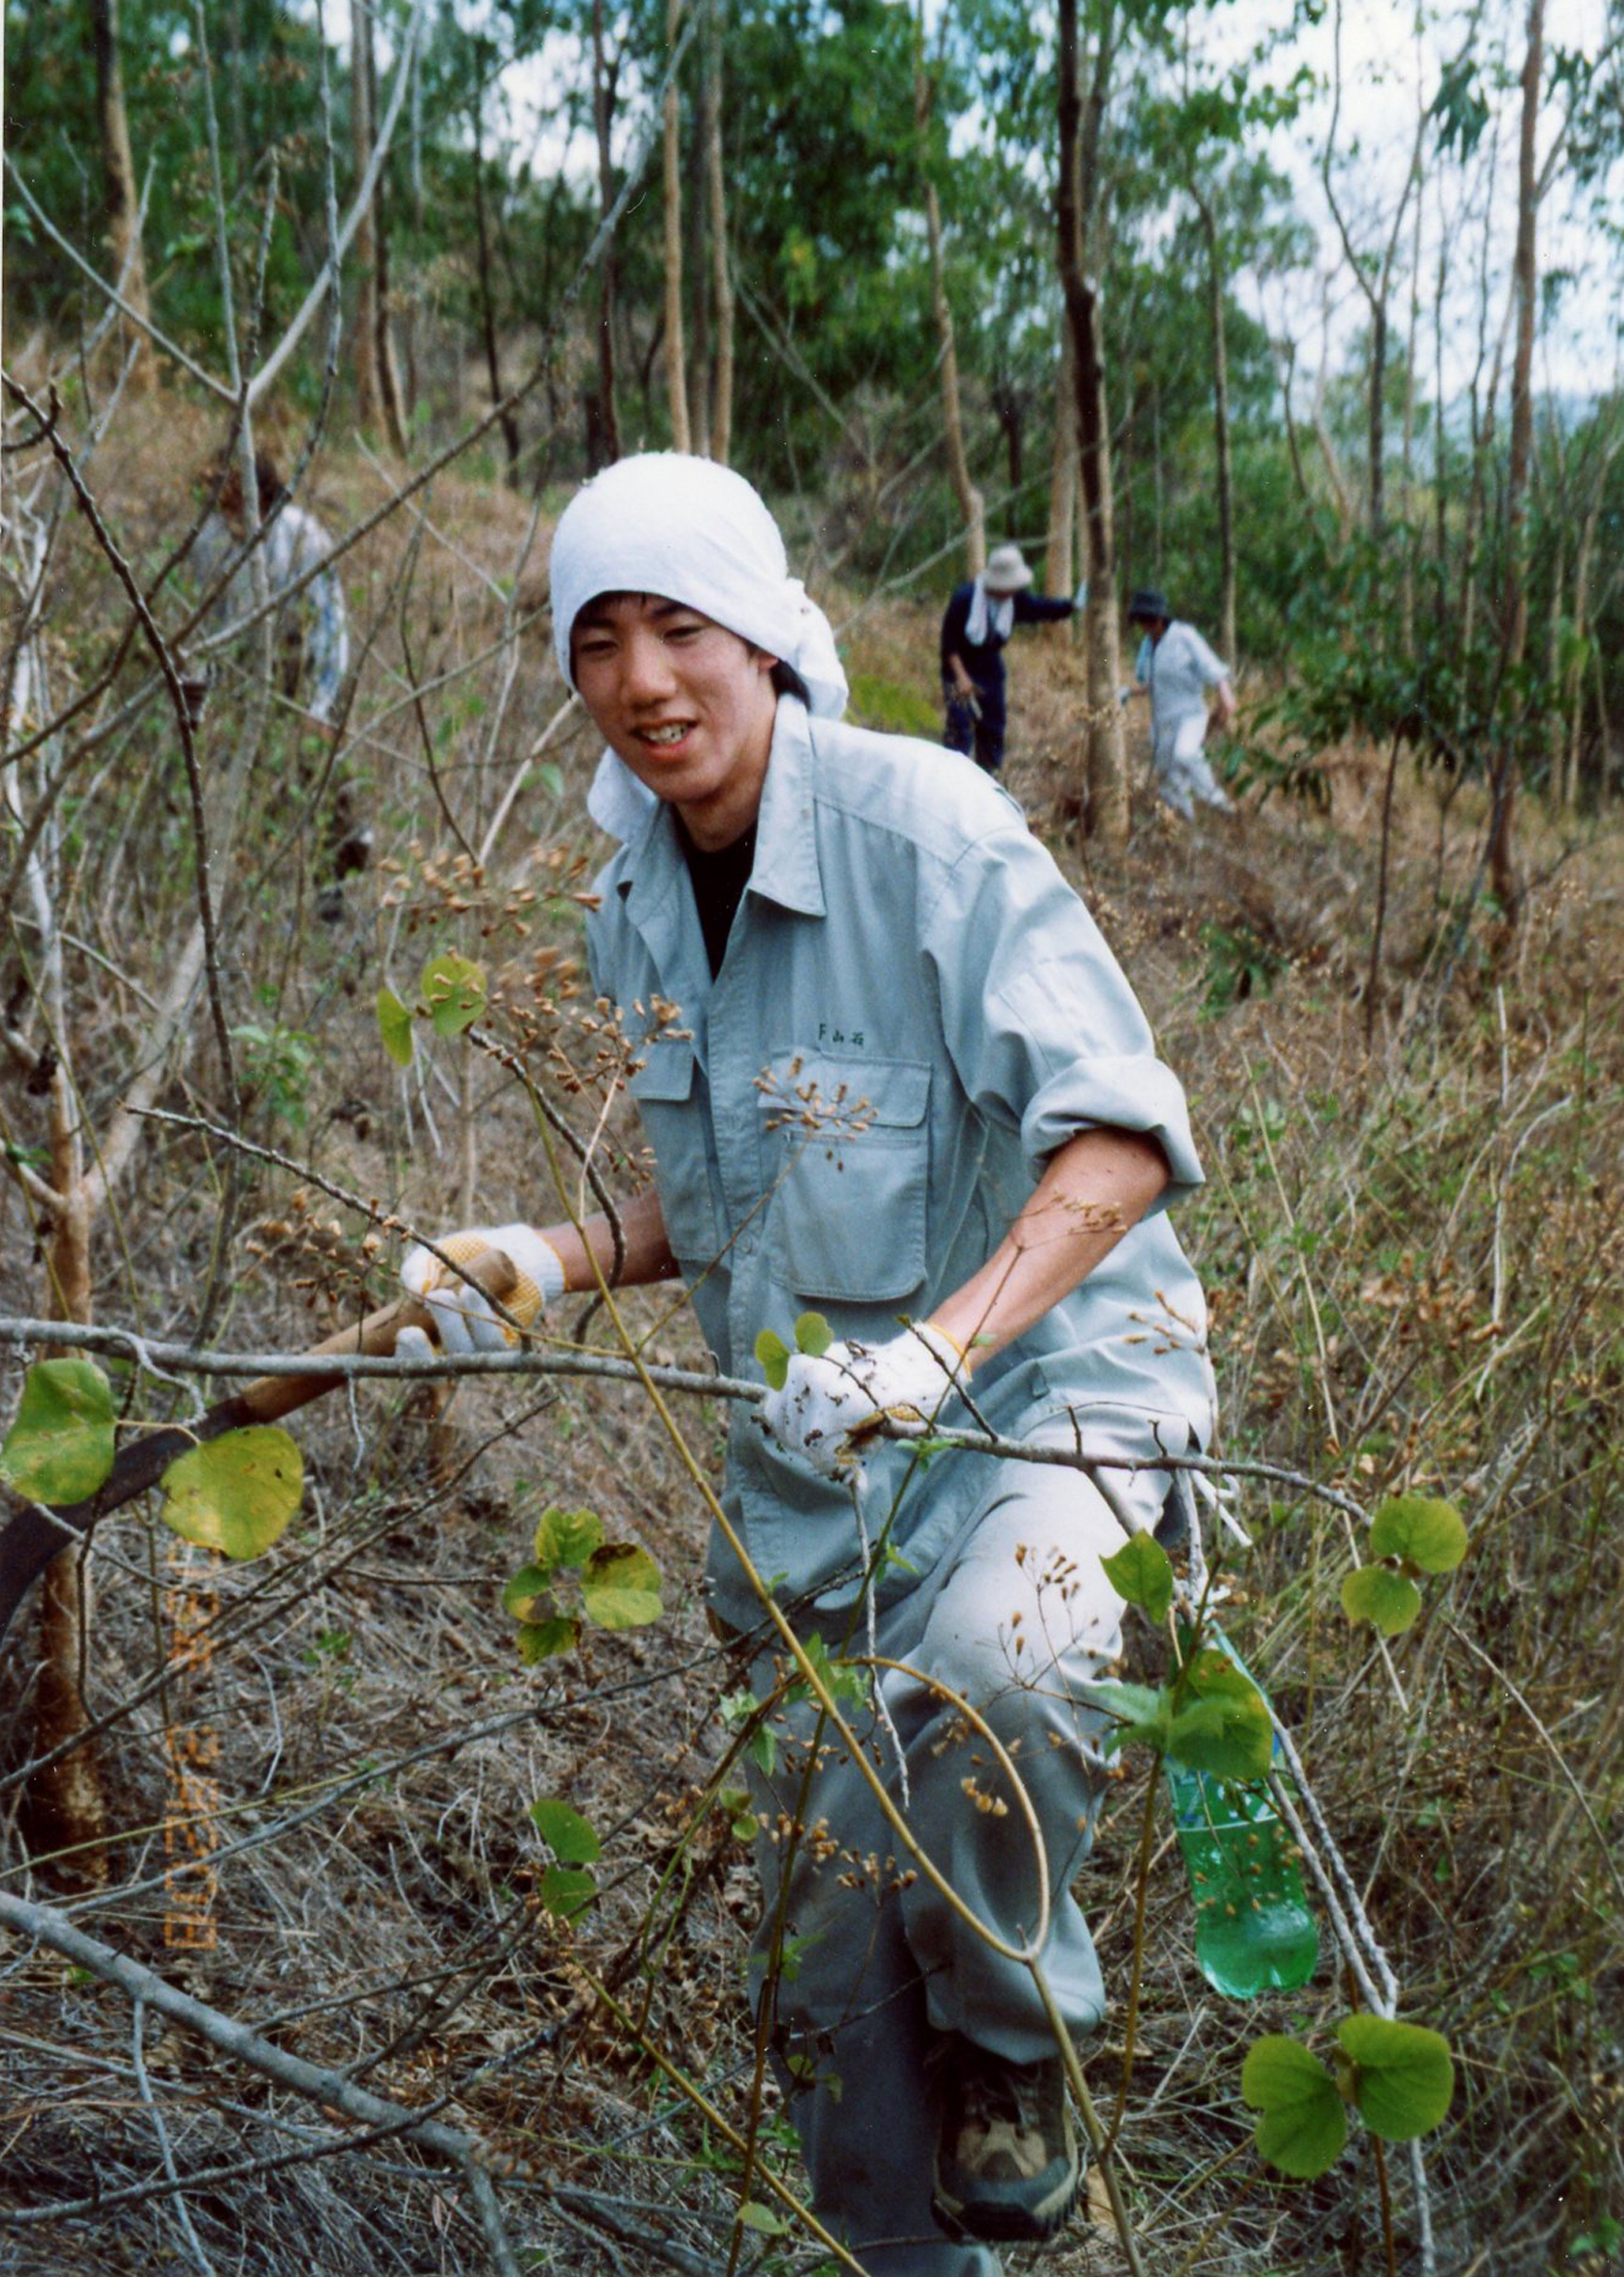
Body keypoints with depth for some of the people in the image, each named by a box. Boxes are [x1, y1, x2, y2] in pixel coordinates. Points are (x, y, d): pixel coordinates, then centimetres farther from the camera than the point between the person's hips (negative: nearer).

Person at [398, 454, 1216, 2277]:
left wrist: (942, 1342, -38)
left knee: (997, 1666, -38)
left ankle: (1017, 2046, -5)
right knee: (825, 1950, 11)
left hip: (1053, 1372, -6)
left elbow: (1118, 1138, -25)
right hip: (819, 1448, 6)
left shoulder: (926, 828, -18)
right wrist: (558, 1262, -3)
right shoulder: (635, 915, 3)